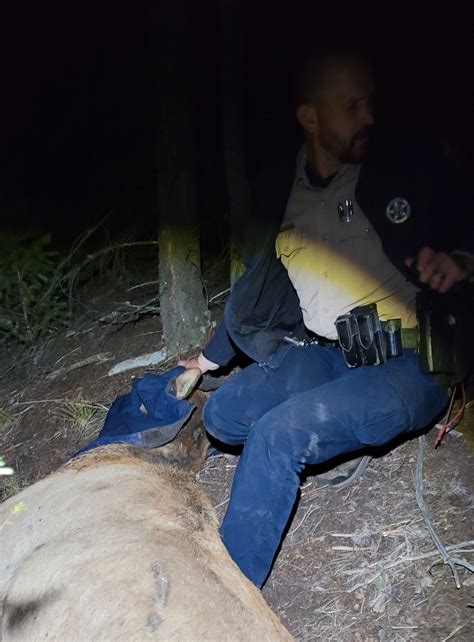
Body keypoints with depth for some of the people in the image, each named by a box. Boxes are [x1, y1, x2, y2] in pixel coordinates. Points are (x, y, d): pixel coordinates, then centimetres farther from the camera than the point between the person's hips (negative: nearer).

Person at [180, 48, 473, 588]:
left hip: (412, 366, -5)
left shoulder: (404, 178, -4)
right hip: (324, 355, 6)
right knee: (221, 415, -5)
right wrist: (210, 358, 24)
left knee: (278, 433, -25)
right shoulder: (280, 197, 6)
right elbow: (256, 291, 18)